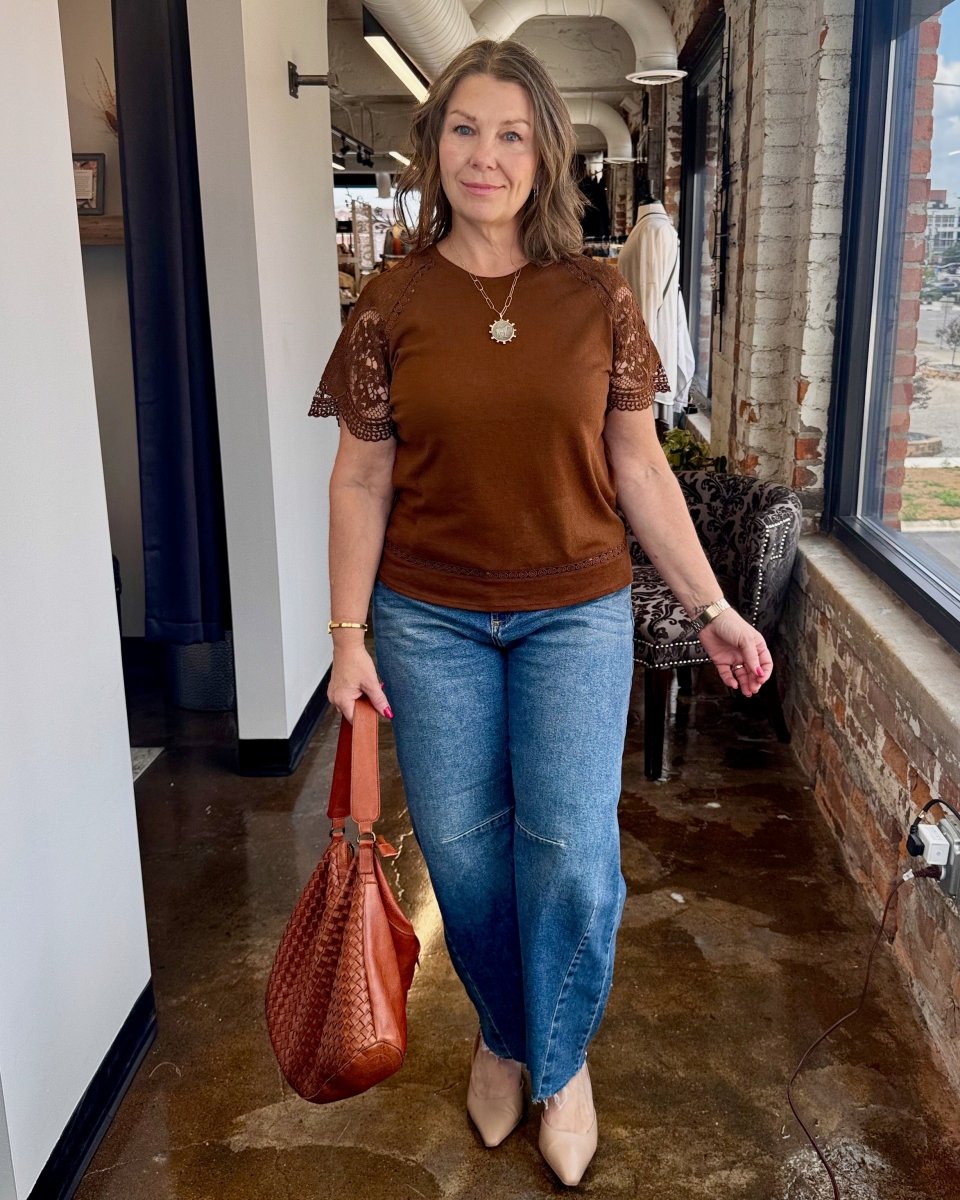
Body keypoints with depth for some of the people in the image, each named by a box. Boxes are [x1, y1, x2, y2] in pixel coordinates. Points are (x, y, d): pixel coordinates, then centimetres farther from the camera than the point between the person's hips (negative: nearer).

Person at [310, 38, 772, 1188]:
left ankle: (560, 1060, 26)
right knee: (461, 849, 8)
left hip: (577, 612, 0)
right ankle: (500, 1034, 38)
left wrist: (711, 607, 1)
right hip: (430, 618, 1)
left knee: (572, 847, -3)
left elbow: (638, 466, 3)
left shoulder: (597, 296, -1)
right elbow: (361, 480, 1)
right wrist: (349, 635, -2)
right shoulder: (393, 303, -1)